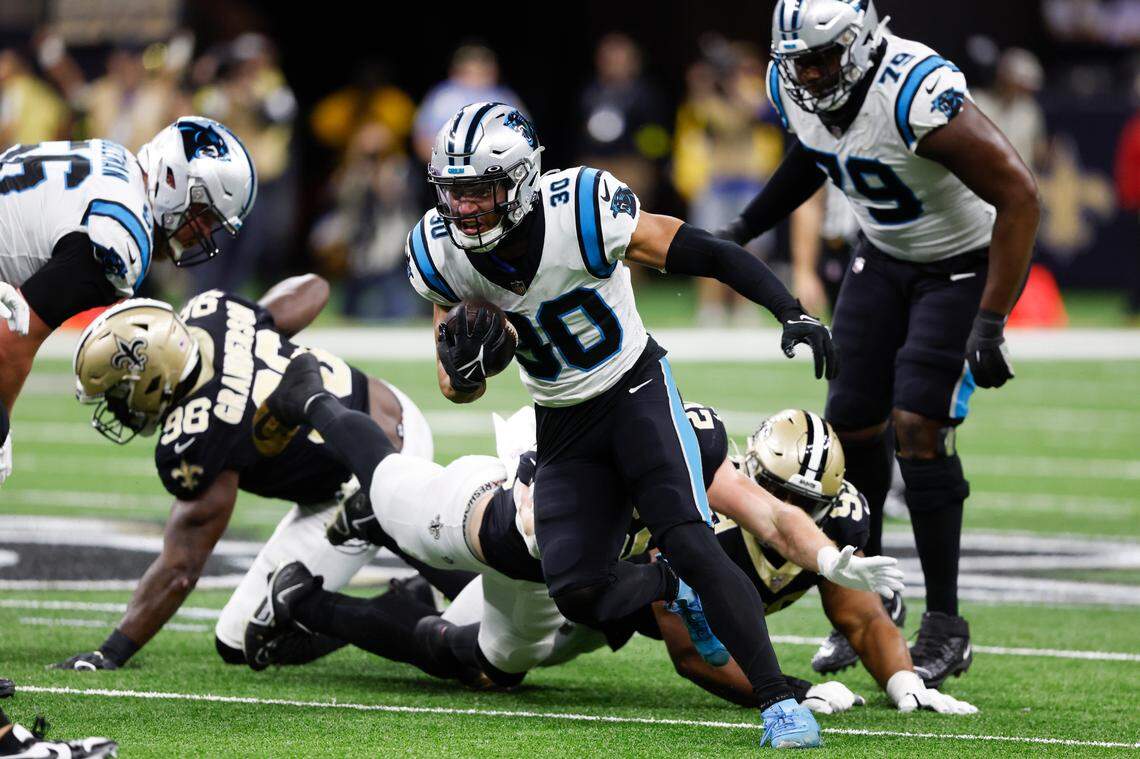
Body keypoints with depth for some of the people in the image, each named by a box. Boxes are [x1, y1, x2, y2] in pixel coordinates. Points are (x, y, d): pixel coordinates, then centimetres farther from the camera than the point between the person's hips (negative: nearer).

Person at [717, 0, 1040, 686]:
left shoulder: (916, 95, -35)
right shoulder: (794, 87, -11)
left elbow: (1018, 196, -32)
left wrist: (990, 325, -33)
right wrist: (745, 230, 11)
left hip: (967, 263, -7)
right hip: (886, 260, 7)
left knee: (918, 425, -17)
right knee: (852, 422, 2)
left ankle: (945, 629, -7)